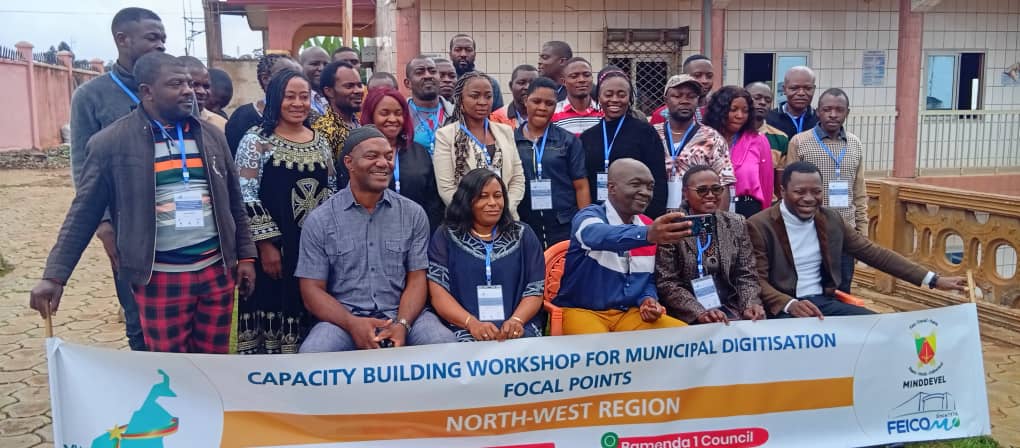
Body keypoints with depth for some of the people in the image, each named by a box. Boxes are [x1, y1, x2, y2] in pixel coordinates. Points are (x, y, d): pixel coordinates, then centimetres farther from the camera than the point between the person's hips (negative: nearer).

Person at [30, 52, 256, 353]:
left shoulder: (211, 136, 7)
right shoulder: (111, 142, -5)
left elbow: (233, 204, 13)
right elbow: (83, 215, -2)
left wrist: (246, 255, 9)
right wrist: (54, 275, -7)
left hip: (217, 270, 4)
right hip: (161, 278, -3)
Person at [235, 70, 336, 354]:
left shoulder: (320, 142, 10)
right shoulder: (256, 140, -5)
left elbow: (331, 191, 14)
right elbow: (246, 197, -10)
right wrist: (266, 244, -14)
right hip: (275, 247, -4)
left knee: (311, 317, 9)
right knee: (273, 313, 1)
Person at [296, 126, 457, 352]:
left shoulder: (413, 214, 5)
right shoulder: (319, 220, 1)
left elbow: (416, 280, 3)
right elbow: (313, 290, -1)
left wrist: (402, 325, -17)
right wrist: (352, 323, -19)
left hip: (403, 314, 1)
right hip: (344, 318, -1)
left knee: (447, 345, -26)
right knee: (312, 353, -31)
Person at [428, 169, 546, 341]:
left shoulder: (523, 235, 12)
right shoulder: (445, 237, 7)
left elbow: (535, 289, 6)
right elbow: (438, 292, -1)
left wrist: (516, 320, -13)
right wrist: (473, 323, -16)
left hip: (517, 329, 1)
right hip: (464, 329, -1)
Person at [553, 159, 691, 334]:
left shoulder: (649, 226, 10)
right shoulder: (588, 216, -10)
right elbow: (598, 235, -36)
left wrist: (648, 300, -5)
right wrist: (647, 235, -54)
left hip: (630, 312, 6)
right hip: (582, 310, -6)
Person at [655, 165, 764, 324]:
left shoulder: (737, 224, 8)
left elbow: (746, 275, 7)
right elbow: (666, 282, -8)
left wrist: (750, 305, -11)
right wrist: (700, 312, -19)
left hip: (730, 310, 4)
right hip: (687, 316, -4)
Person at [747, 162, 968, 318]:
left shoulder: (831, 220, 8)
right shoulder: (760, 226, -9)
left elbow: (874, 253, 10)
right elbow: (758, 281, -11)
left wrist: (933, 280, 5)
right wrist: (791, 304, -30)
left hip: (824, 302, 6)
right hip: (783, 308, -6)